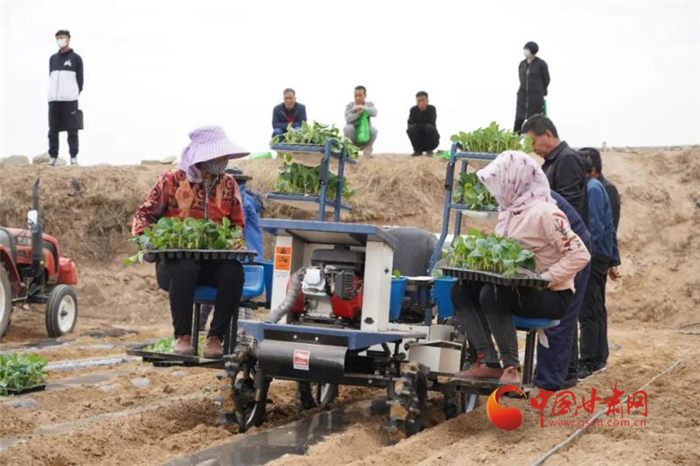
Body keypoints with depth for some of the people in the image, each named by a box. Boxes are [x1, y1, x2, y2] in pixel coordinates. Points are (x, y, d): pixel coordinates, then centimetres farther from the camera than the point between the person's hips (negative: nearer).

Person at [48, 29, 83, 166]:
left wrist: (76, 93, -3)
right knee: (53, 129, 4)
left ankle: (73, 156, 0)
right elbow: (51, 77, 17)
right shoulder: (53, 58, 16)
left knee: (72, 129, -3)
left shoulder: (76, 58, 4)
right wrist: (53, 93, 7)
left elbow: (80, 78, 3)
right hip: (53, 99, 4)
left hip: (70, 99, -4)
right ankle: (53, 156, 7)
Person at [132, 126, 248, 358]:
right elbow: (145, 213, 5)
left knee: (234, 271, -30)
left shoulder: (228, 185, 10)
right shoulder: (172, 181, 0)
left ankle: (215, 337, -21)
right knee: (185, 269, -38)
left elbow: (238, 225, 14)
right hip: (174, 259, -3)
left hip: (213, 262, 3)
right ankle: (182, 336, -23)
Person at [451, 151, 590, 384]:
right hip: (517, 288, 9)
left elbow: (580, 255, -21)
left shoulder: (544, 213, -17)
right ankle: (487, 361, -14)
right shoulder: (509, 211, 9)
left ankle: (511, 367, -21)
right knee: (461, 290, -6)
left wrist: (545, 278, -25)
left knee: (491, 295, -31)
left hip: (552, 296, -9)